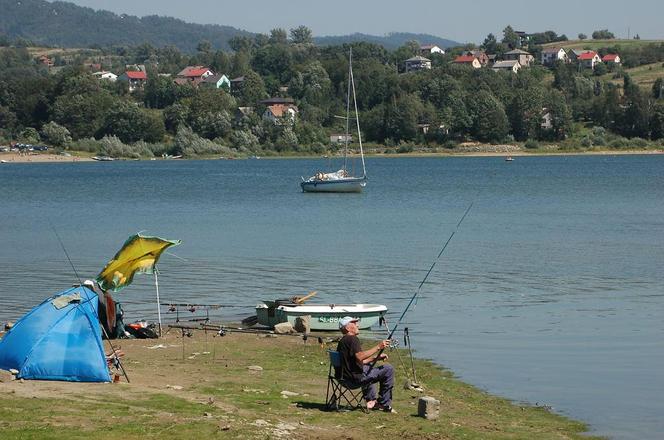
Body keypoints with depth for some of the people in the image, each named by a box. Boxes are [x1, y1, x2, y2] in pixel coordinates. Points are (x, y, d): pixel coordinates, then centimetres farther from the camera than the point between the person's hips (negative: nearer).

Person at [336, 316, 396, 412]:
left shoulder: (342, 341, 19)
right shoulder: (352, 339, -13)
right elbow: (359, 357, -29)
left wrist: (376, 358, 18)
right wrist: (378, 347, -23)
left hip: (346, 375, 11)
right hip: (356, 376, -11)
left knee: (369, 366, 39)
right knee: (388, 369, -8)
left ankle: (371, 401, 34)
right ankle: (384, 404, -1)